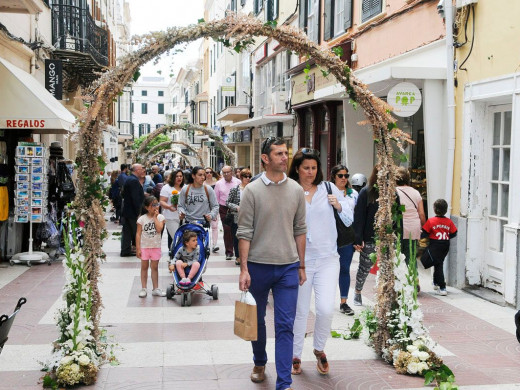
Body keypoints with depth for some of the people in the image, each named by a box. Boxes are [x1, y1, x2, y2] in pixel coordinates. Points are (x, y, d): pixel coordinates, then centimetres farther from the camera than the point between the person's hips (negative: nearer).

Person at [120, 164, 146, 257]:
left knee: (127, 232, 11)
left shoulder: (128, 179, 12)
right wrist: (138, 212, -21)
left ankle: (125, 250, 14)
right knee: (137, 232, 0)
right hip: (133, 212, -9)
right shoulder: (134, 181, -19)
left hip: (126, 210, 9)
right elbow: (135, 198, -23)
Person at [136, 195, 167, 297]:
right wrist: (138, 248, -7)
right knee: (144, 267, 7)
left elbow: (159, 229, -18)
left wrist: (155, 217, -14)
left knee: (155, 267, 10)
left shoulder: (160, 217, -2)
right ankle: (143, 289, 14)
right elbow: (138, 234, -4)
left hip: (156, 246, 1)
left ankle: (156, 289, 17)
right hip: (144, 246, -1)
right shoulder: (142, 219, -5)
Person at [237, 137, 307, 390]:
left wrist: (301, 266, 8)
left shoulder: (296, 190, 4)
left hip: (288, 267, 1)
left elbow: (300, 230, 8)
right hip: (258, 265, -1)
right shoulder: (252, 191, -5)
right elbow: (245, 232, -6)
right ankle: (259, 363, 40)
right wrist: (243, 268, -10)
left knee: (285, 326, -2)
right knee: (257, 320, 16)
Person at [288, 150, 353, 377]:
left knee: (326, 309, -9)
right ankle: (295, 356, 28)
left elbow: (349, 220, 8)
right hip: (300, 260, -1)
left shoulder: (328, 188, 3)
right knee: (300, 311, 9)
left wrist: (339, 205, -9)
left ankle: (319, 349, 19)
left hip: (327, 258, 1)